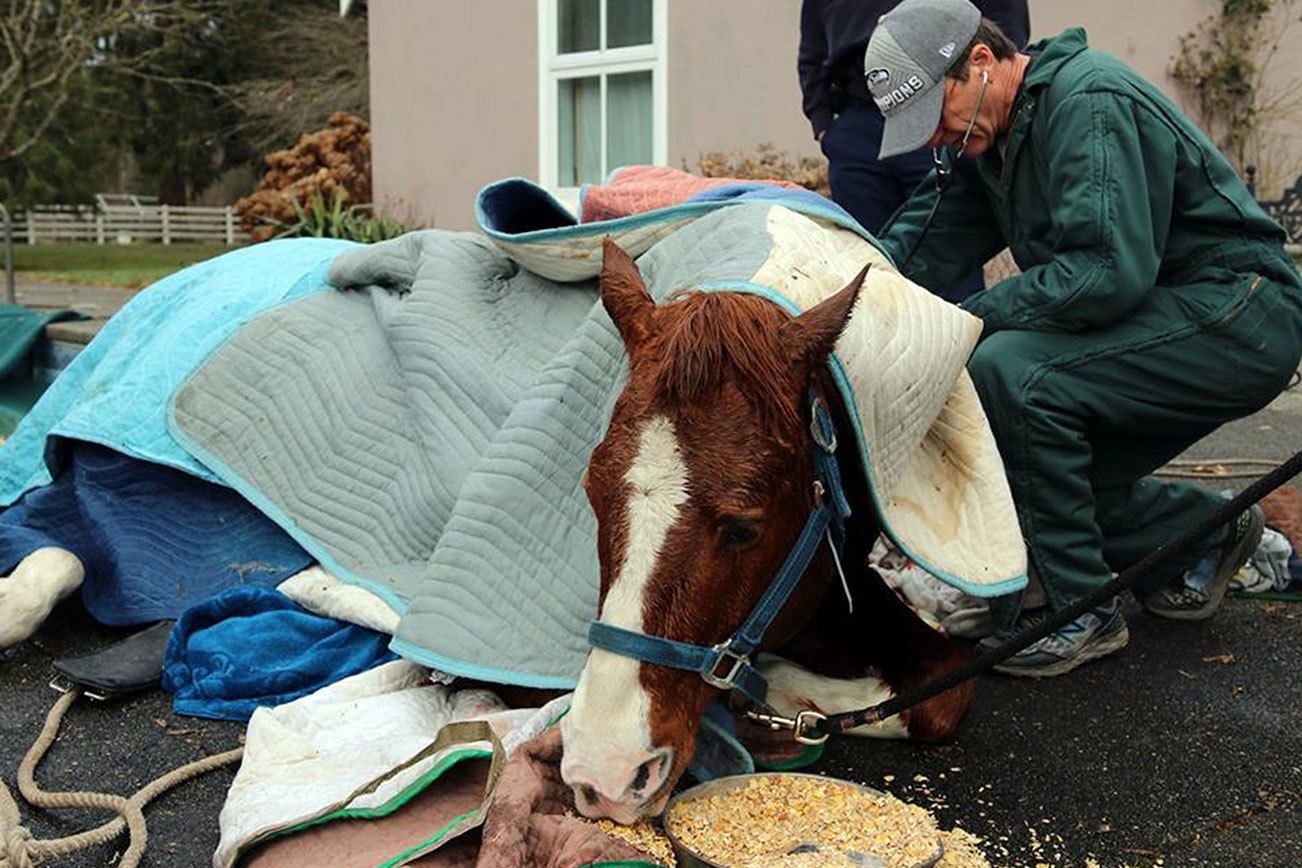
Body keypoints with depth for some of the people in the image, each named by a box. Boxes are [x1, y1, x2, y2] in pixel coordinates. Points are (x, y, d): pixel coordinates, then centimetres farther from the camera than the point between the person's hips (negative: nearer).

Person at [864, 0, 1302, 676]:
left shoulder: (1089, 103, -20)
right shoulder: (990, 136, 9)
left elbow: (1110, 271, -30)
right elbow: (920, 245, 2)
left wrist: (970, 319, -25)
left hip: (1236, 320, -10)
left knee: (1006, 369, -27)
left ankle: (1083, 610, -16)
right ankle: (1207, 531, 26)